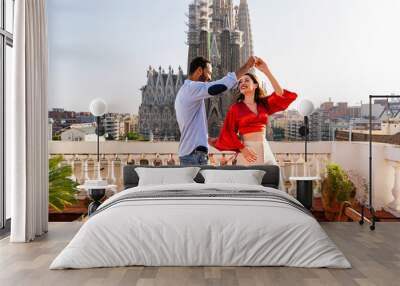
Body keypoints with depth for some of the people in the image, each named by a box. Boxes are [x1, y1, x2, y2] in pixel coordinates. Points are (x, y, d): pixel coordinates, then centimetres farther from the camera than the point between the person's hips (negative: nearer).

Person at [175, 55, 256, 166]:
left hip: (188, 153, 10)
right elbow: (221, 86, -22)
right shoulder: (192, 87, -10)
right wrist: (246, 67, -14)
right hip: (194, 154, -10)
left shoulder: (185, 91, 21)